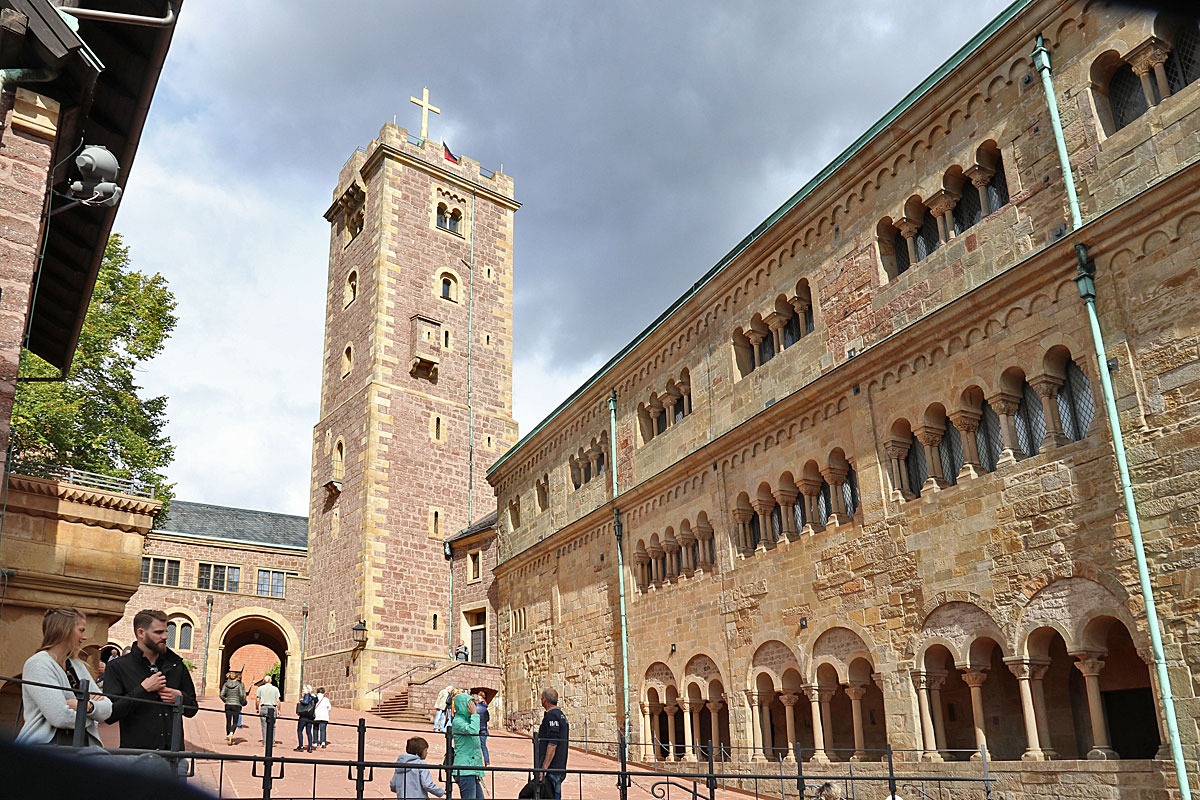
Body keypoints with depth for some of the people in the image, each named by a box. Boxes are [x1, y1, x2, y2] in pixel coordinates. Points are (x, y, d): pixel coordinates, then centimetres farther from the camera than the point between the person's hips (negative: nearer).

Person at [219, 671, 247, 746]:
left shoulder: (226, 684, 4)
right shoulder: (239, 685, -3)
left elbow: (222, 695, -4)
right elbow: (242, 695, -11)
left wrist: (226, 701, 12)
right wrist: (242, 702, 6)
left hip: (228, 705, 2)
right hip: (236, 705, -2)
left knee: (228, 722, 12)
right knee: (235, 722, 5)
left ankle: (228, 737, 14)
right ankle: (231, 734, -21)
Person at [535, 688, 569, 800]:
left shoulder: (551, 715, -13)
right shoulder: (561, 715, 17)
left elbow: (552, 744, -20)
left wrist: (544, 768, -20)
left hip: (551, 769, -10)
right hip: (560, 768, 10)